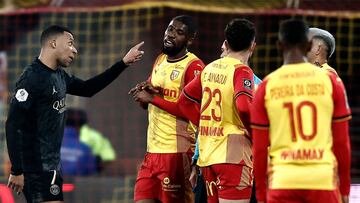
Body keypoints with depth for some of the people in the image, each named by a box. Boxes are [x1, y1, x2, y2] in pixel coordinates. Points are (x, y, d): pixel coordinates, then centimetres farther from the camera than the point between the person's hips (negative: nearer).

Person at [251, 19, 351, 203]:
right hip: (324, 180, 0)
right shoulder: (330, 81, 3)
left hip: (283, 182, 0)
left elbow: (259, 148, 5)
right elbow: (341, 142, 5)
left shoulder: (266, 86, 3)